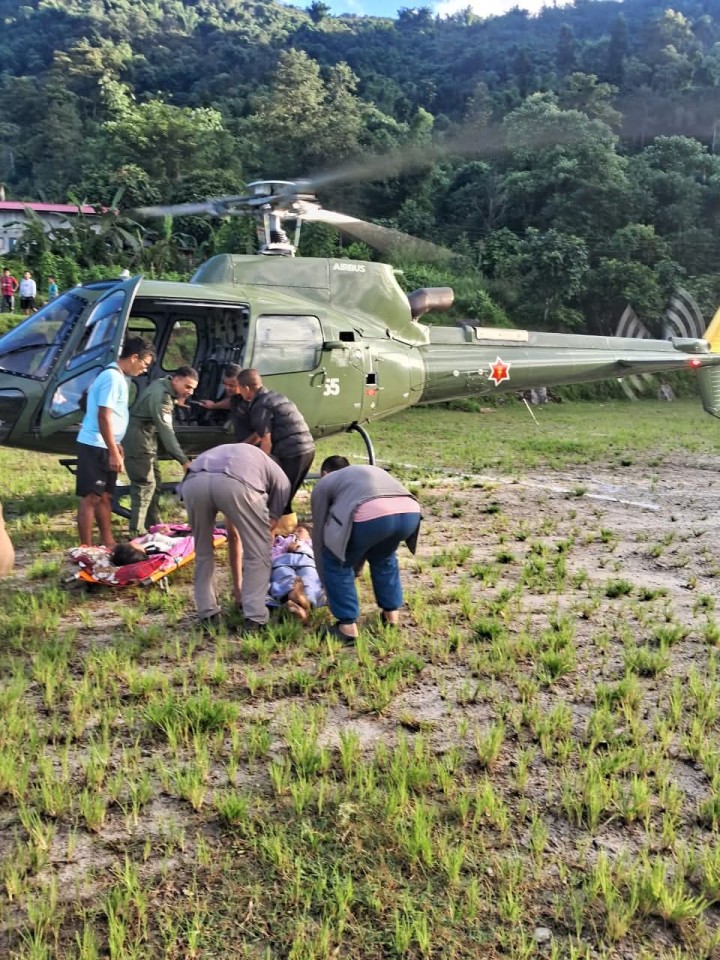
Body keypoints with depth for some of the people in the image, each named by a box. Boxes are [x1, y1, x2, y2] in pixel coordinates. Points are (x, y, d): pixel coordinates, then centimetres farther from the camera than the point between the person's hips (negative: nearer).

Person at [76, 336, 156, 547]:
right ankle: (86, 549, -2)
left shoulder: (116, 376, 14)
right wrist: (114, 452, -21)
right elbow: (103, 417, -22)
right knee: (91, 497, -6)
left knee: (105, 496, 15)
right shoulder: (113, 378, -17)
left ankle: (107, 542, 24)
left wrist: (115, 446, 25)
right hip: (95, 447, -10)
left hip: (102, 446, 10)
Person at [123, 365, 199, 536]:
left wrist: (175, 402, -2)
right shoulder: (161, 397, -24)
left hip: (148, 441, 10)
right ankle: (137, 532, -9)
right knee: (145, 485, -11)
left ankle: (153, 525, 24)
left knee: (154, 483, 14)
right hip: (138, 442, -10)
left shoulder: (164, 386, 7)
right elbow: (166, 431, -30)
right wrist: (183, 460, -33)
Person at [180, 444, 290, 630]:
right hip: (236, 483, -4)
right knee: (259, 552, 17)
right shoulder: (281, 480, 33)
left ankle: (207, 614, 31)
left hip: (193, 481, 5)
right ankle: (255, 619, 16)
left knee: (203, 551, 28)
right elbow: (268, 530, 33)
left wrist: (237, 583, 53)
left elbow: (233, 536, 48)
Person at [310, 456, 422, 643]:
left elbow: (319, 533, 29)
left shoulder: (323, 484, 28)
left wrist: (326, 581, 41)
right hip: (410, 512, 6)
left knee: (336, 563, 18)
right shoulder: (369, 470, 44)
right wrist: (355, 568, 57)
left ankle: (348, 626, 18)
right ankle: (392, 614, 39)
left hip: (371, 515, -6)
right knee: (383, 558, 34)